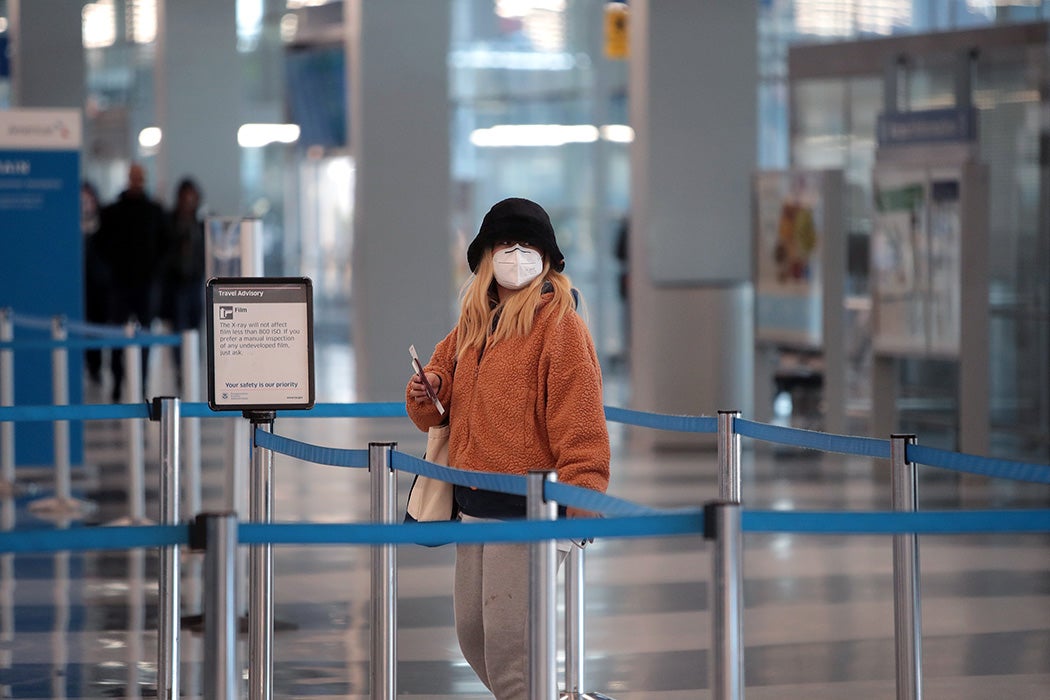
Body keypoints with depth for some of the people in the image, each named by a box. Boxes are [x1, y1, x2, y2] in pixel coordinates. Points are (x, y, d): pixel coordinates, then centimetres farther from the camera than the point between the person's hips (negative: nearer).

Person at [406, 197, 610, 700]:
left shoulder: (558, 323, -9)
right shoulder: (473, 323, 14)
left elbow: (578, 424, -15)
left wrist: (579, 506, -23)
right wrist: (427, 390, -1)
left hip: (526, 508, -8)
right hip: (473, 503, 8)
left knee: (507, 639, -10)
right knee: (472, 633, 14)